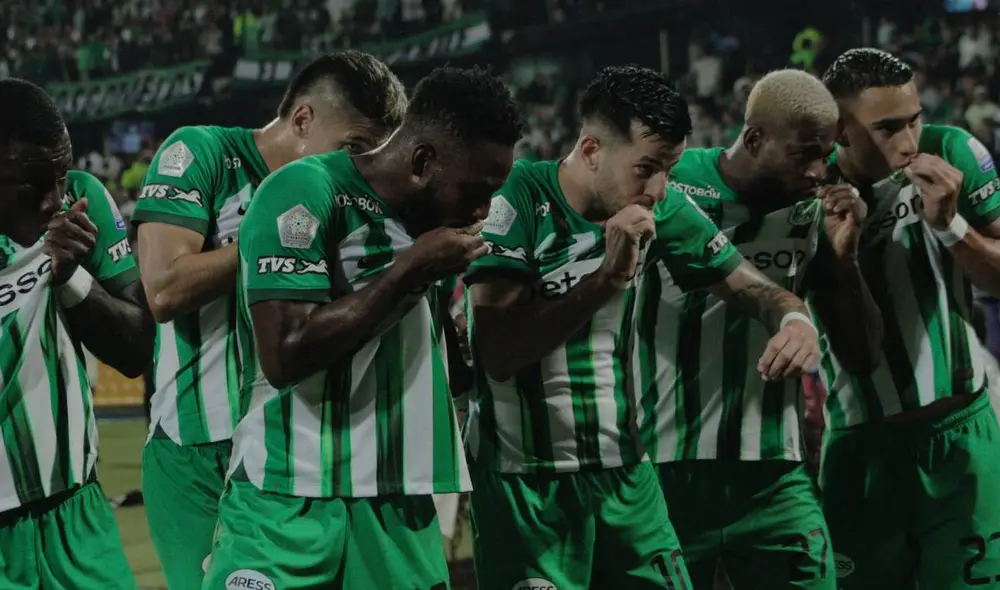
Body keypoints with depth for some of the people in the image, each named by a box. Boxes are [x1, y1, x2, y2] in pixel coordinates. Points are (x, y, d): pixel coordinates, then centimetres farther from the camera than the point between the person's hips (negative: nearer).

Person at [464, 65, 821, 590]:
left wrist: (795, 318, -15)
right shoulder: (518, 200, -15)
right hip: (524, 484, -5)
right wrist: (609, 275, -23)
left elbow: (750, 285, 8)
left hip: (625, 472, 5)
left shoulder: (663, 209, 0)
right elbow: (498, 354, -19)